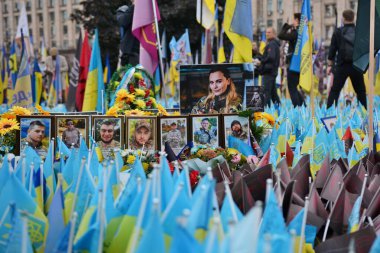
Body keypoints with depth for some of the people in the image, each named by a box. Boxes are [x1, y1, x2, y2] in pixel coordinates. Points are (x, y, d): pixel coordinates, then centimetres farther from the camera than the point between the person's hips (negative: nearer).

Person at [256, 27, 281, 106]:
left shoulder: (271, 44, -13)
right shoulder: (275, 44, 18)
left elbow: (270, 57, -25)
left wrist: (261, 62, -13)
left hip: (269, 71, -10)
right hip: (273, 71, 10)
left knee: (267, 90, -11)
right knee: (273, 91, 14)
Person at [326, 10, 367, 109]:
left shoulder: (338, 32, -2)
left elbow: (332, 50, -1)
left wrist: (329, 65, 6)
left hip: (342, 66, -1)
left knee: (335, 90, 2)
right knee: (360, 91, 12)